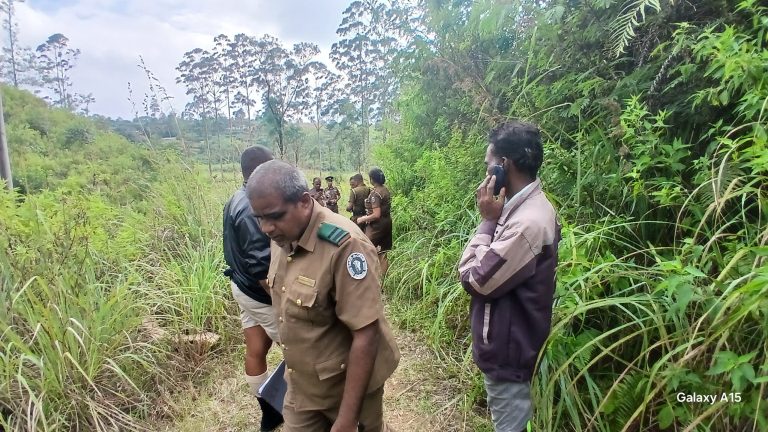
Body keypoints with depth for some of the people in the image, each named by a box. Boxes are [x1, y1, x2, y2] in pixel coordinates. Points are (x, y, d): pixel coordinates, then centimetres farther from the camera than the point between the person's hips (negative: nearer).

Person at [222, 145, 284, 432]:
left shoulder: (236, 201, 5)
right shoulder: (253, 210, -27)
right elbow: (260, 267, -28)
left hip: (242, 287, 9)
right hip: (260, 293, -9)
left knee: (255, 350, 16)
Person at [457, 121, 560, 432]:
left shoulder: (527, 222, -30)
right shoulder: (527, 206, 3)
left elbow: (474, 279, -23)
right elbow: (488, 263, 8)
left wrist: (489, 220, -19)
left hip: (507, 351, -10)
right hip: (509, 345, 10)